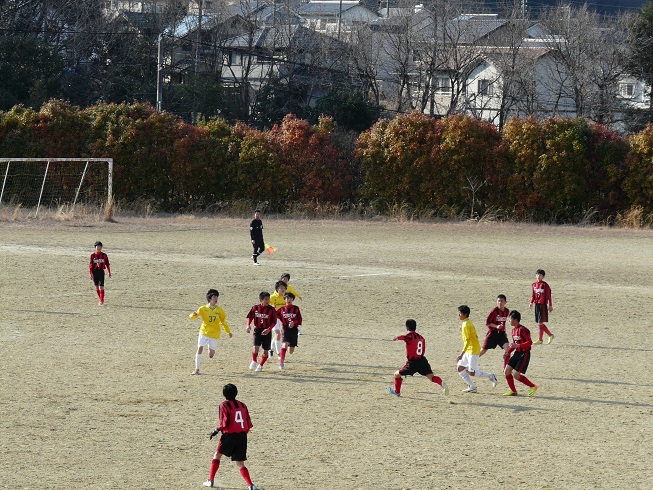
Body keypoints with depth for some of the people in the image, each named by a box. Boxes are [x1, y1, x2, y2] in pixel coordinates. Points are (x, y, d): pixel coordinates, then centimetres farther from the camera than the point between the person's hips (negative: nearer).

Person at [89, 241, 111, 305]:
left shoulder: (104, 255, 0)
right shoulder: (92, 255, 0)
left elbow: (107, 264, 8)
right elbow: (90, 265, -1)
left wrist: (109, 272, 11)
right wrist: (91, 273, -8)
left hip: (101, 271, -2)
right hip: (94, 272, 2)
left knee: (101, 287, -10)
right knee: (97, 287, 8)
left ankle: (102, 300, -7)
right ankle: (101, 300, 20)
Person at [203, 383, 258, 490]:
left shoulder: (224, 405, -6)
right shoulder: (242, 405, 10)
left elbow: (224, 423, -15)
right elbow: (249, 424, 9)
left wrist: (216, 431, 0)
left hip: (229, 435, -4)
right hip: (242, 436, 4)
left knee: (217, 455, 18)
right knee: (240, 464, 7)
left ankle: (210, 480, 19)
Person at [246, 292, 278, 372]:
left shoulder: (271, 309, -8)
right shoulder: (255, 308, -3)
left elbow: (274, 322, -7)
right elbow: (250, 317, 10)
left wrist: (268, 329, -23)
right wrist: (248, 325, -9)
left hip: (267, 331, 0)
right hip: (257, 330, 0)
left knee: (265, 350, 7)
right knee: (255, 348, -16)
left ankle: (261, 365, 29)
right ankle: (254, 361, 13)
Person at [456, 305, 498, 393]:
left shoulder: (466, 325, -18)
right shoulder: (467, 323, 12)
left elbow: (467, 341, -22)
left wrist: (462, 354, -24)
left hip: (473, 350, -10)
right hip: (469, 351, 10)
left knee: (471, 372, -9)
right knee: (460, 368, 6)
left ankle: (490, 376, 4)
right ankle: (472, 386, 10)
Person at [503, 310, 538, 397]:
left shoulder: (522, 330, -19)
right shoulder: (513, 330, 10)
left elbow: (530, 342, -22)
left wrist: (517, 346, -27)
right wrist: (508, 353, 12)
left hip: (524, 354, -9)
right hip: (517, 353, 9)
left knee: (516, 375, -12)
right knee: (506, 371, 2)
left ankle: (533, 386, 5)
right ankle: (513, 391, 13)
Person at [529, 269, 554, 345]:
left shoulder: (545, 285, -7)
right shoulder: (534, 284, 10)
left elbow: (548, 296, -4)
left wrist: (550, 305, -4)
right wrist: (531, 302, 2)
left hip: (543, 305, -7)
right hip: (537, 305, 7)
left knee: (540, 322, -8)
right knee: (539, 323, 9)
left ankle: (540, 339, 0)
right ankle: (550, 335, 21)